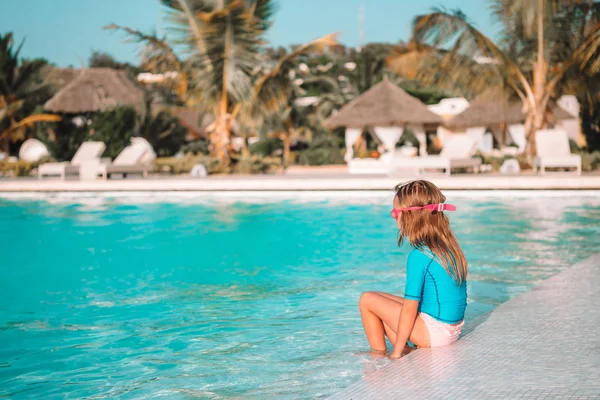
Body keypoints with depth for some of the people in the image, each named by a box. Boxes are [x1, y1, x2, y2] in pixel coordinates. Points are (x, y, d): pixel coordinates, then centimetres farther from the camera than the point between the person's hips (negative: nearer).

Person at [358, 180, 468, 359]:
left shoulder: (419, 256, -19)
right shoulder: (450, 246, 5)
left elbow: (410, 308, -18)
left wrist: (397, 352, -10)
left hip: (435, 333, -9)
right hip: (454, 328, 9)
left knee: (367, 300, 2)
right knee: (382, 305, 19)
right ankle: (408, 351, 9)